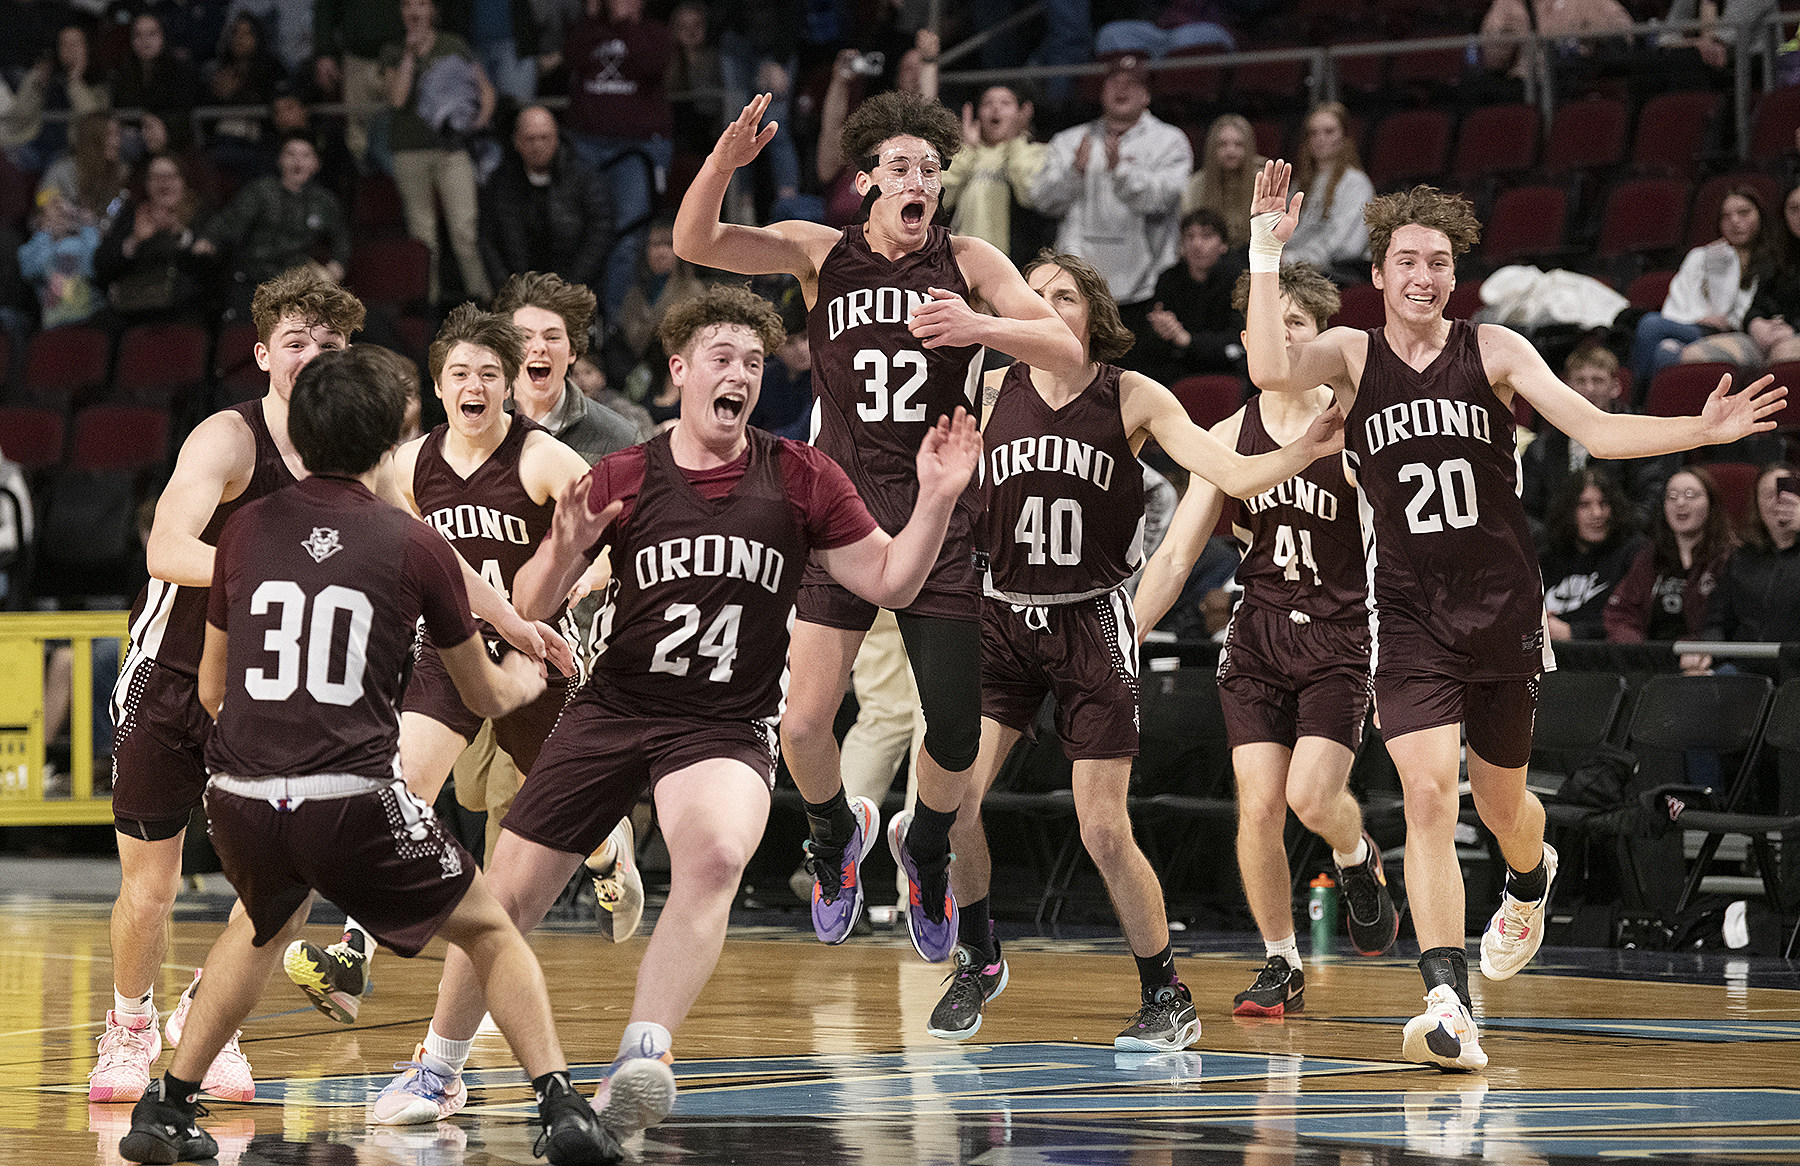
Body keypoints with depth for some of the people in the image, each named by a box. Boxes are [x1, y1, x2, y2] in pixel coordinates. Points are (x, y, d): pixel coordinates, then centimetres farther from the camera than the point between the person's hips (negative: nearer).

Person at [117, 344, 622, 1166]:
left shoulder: (246, 529, 10)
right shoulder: (414, 545, 4)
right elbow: (486, 695, 17)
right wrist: (525, 680, 42)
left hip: (238, 798, 3)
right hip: (351, 802, -3)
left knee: (267, 923, 35)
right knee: (491, 934, 15)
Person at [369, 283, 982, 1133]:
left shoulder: (799, 478, 0)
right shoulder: (623, 480, -1)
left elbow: (889, 582, 2)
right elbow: (529, 609, -1)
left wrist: (936, 501, -14)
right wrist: (562, 553, -23)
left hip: (727, 728, -1)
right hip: (613, 708, 1)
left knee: (715, 856, -34)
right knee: (509, 897, 2)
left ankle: (640, 1061, -41)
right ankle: (438, 1071, 26)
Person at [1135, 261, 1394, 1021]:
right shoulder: (1231, 437, 6)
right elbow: (1175, 557, 7)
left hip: (1339, 636, -3)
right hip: (1258, 637, 3)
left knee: (1312, 795, -18)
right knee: (1258, 805, -6)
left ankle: (1359, 859, 18)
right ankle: (1281, 965, 9)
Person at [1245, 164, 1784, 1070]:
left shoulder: (1494, 351, -1)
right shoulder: (1350, 355, -1)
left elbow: (1596, 430, -8)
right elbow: (1271, 372, -21)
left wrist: (1702, 432, -22)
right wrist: (1266, 250, -25)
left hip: (1502, 610, 1)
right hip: (1409, 616, -1)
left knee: (1500, 800, 16)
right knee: (1427, 796, -18)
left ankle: (1530, 883, 54)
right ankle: (1446, 1003, -20)